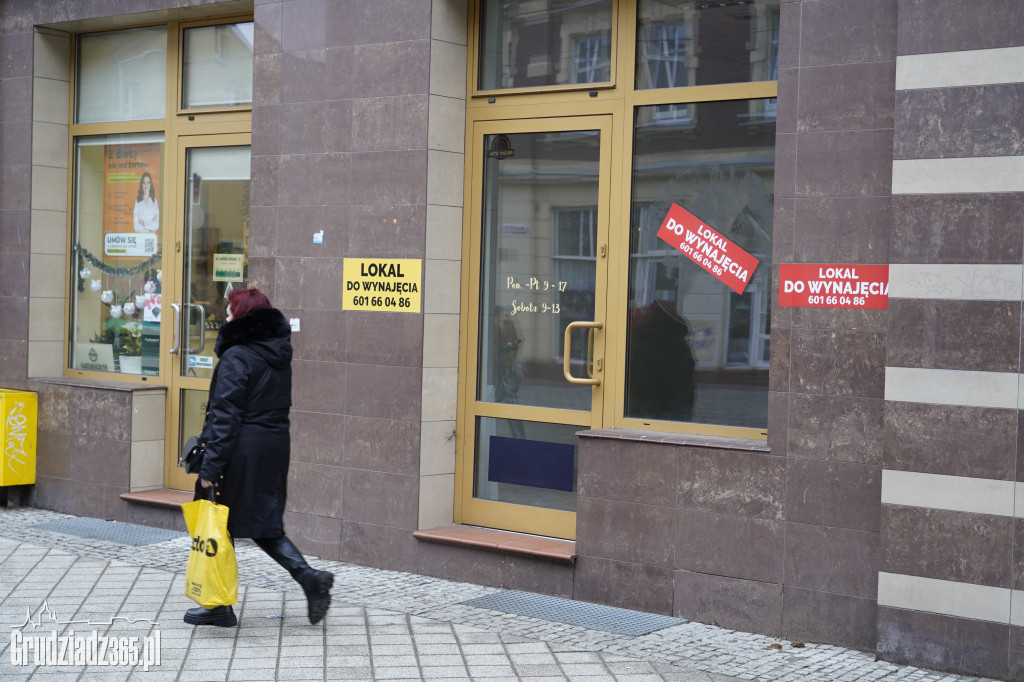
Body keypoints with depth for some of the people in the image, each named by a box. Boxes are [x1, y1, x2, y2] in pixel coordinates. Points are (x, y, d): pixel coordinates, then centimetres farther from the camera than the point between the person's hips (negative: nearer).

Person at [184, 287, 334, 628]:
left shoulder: (236, 357, -14)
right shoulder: (279, 356, 10)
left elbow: (225, 415, -18)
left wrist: (210, 466, -18)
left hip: (241, 451, -8)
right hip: (275, 447, 8)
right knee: (264, 525, 15)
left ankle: (219, 606, 13)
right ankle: (310, 577, -4)